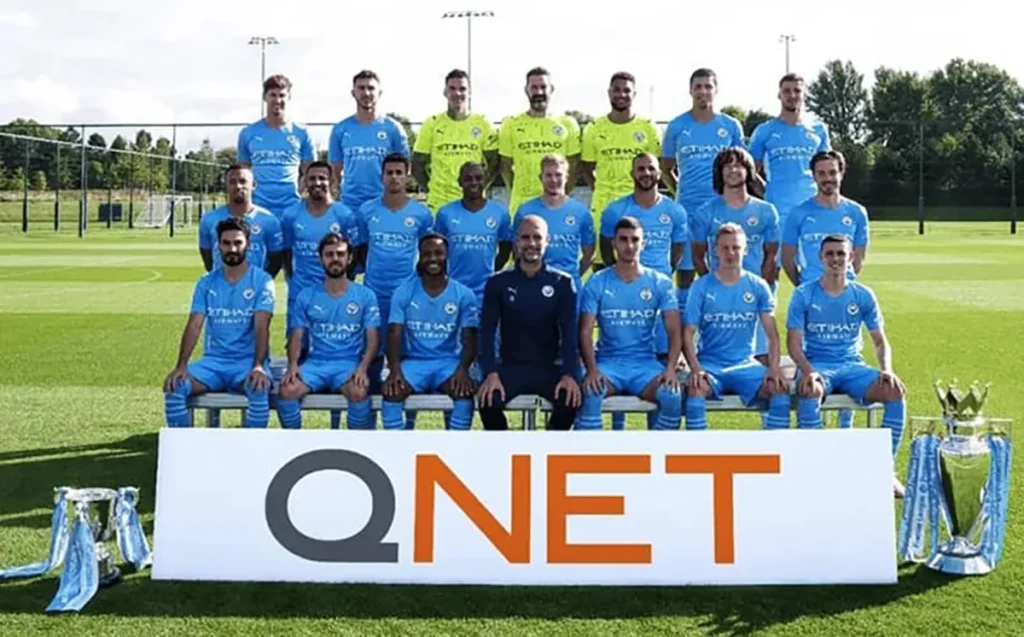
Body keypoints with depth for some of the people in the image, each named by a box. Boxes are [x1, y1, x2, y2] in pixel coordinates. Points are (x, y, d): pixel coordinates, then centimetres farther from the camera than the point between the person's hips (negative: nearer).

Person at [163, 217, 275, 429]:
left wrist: (258, 366, -28)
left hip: (248, 361, -3)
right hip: (214, 360, 3)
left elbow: (261, 327, -13)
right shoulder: (206, 283, 9)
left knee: (259, 388, -36)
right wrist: (181, 365, -16)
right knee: (174, 386, -21)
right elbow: (194, 325, -1)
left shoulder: (262, 281, -2)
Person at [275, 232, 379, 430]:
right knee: (287, 390, -28)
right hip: (315, 362, 2)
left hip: (350, 363, -1)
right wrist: (293, 365, -12)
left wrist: (363, 368, -17)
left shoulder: (365, 296, 5)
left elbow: (373, 338, 1)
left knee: (359, 392, -35)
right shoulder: (306, 296, 9)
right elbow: (297, 336, 7)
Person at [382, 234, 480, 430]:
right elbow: (394, 334, -4)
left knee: (464, 390, -32)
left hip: (448, 362, 0)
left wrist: (463, 369, -24)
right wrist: (395, 368, -23)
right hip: (414, 361, 0)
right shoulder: (404, 292, 2)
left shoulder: (464, 295, 1)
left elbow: (469, 339, -3)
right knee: (392, 390, -29)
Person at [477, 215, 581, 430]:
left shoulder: (562, 283, 3)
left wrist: (568, 375, -20)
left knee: (571, 399, -30)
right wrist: (491, 374, -19)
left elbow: (570, 332, -3)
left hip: (549, 367, 0)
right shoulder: (498, 282, 3)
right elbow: (487, 332, -3)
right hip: (511, 366, 0)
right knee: (488, 400, -30)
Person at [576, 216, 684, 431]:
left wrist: (671, 367, -20)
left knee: (672, 395, -29)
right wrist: (592, 369, -21)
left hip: (646, 363, 1)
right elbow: (585, 332, -4)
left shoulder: (661, 283, 3)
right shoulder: (597, 283, 2)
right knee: (589, 393, -33)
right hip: (608, 362, -1)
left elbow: (674, 331, -2)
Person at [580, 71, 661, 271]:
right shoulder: (594, 129, 4)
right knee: (601, 260, 4)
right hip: (603, 205, 0)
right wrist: (599, 189, 0)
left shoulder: (647, 128, 3)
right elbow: (586, 168, 11)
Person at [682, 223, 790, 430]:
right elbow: (688, 334, -3)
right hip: (710, 363, -1)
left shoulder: (758, 286, 5)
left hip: (746, 363, 2)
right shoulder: (701, 287, 1)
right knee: (696, 388, -33)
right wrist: (696, 369, -19)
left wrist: (774, 367, -15)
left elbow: (772, 335, 2)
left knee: (780, 387, -25)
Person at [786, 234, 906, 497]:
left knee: (895, 391, -23)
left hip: (852, 366, 3)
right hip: (816, 365, -3)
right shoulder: (804, 294, -1)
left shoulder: (863, 295, 7)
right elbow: (794, 343, -6)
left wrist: (886, 369, -12)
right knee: (810, 390, -38)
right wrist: (808, 371, -24)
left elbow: (880, 340, 9)